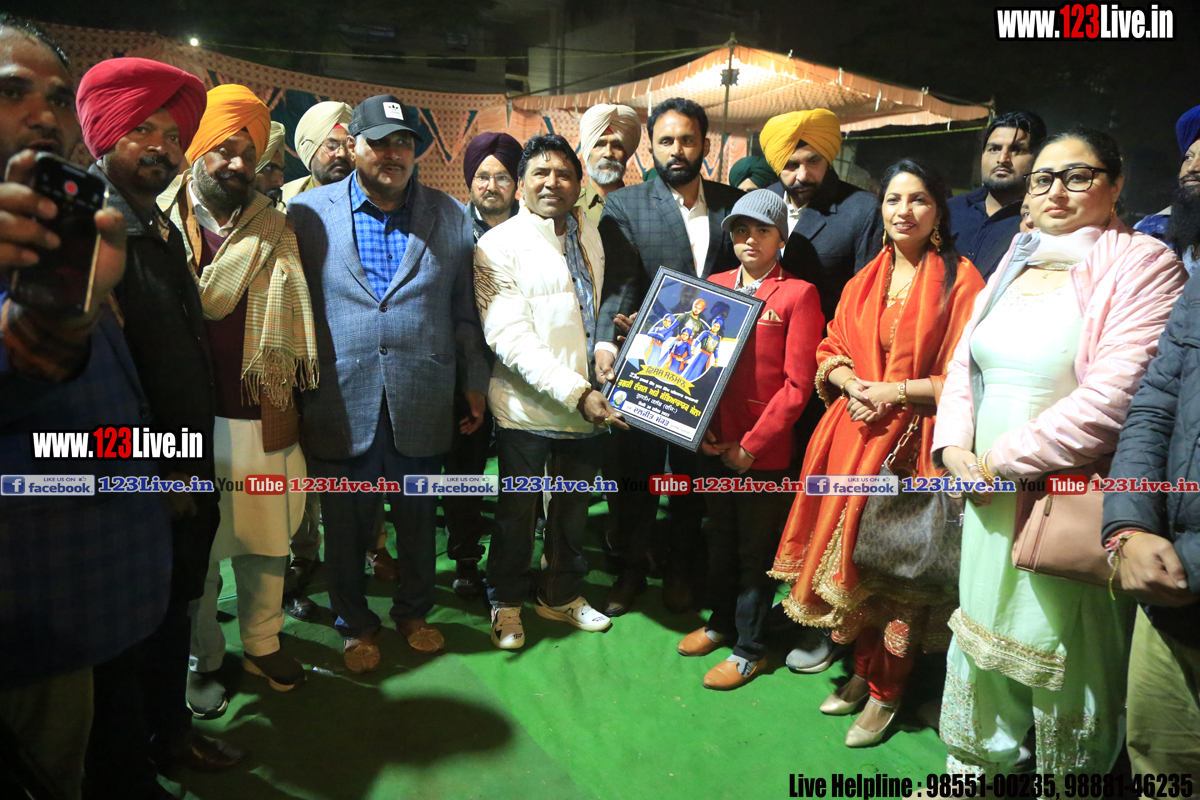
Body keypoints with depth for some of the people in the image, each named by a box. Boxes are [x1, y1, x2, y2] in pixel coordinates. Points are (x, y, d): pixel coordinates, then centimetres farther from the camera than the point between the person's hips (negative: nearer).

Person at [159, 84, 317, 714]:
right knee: (196, 551, 10)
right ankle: (202, 660, 30)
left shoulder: (275, 230, 7)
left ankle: (262, 645, 34)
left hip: (264, 418, 3)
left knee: (267, 544, 13)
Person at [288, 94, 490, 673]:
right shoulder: (309, 212, 1)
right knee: (347, 527, 13)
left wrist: (475, 382, 8)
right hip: (342, 404, -1)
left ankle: (414, 612, 39)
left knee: (419, 520, 16)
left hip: (423, 404, 1)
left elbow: (465, 309, 8)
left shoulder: (449, 216, 5)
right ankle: (355, 625, 35)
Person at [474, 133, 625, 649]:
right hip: (528, 407, -5)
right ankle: (507, 602, 34)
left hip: (589, 403, 5)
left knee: (573, 507, 19)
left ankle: (561, 594, 40)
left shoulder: (590, 235, 8)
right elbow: (510, 339, -19)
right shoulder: (498, 246, -11)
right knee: (517, 510, 11)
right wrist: (577, 393, -25)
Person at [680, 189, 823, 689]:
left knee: (756, 549, 8)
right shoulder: (714, 287, 8)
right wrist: (702, 428, -3)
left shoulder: (797, 295, -8)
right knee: (720, 539, 20)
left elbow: (797, 384, -12)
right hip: (715, 442, 5)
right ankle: (721, 622, 40)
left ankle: (749, 649, 25)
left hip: (765, 451, -5)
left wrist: (751, 445, -13)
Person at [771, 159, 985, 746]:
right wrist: (852, 384, -5)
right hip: (854, 431, 5)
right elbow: (831, 353, 14)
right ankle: (862, 672, 27)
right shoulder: (863, 282, 14)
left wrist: (897, 393, -14)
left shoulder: (959, 278, -3)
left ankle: (886, 693, 19)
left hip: (914, 436, -5)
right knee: (849, 552, 7)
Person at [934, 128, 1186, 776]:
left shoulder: (1142, 264, -10)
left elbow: (1114, 395, -21)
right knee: (982, 627, 19)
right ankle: (972, 765, 40)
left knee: (1066, 659, 7)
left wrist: (1006, 459, -17)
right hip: (990, 499, 7)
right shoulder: (1015, 264, 13)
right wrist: (954, 445, -2)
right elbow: (965, 361, 14)